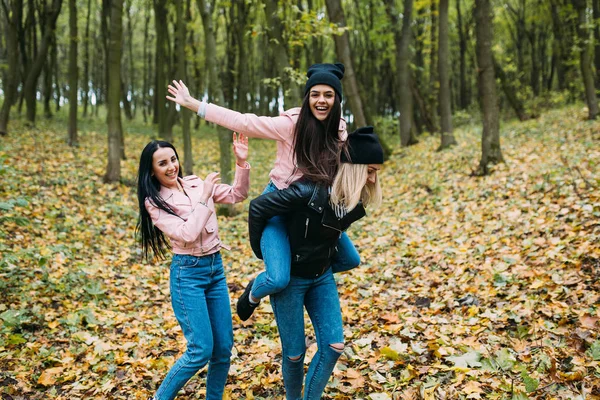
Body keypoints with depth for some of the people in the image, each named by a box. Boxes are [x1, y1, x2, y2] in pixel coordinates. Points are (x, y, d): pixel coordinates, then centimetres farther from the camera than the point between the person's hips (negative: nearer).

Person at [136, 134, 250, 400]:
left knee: (224, 347, 8)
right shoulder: (154, 202, -8)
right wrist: (204, 198, -17)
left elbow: (237, 195, 8)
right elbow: (187, 234, -20)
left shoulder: (195, 183, 4)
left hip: (216, 268, 5)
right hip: (188, 273, -5)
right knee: (201, 350, -7)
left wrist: (242, 163, -6)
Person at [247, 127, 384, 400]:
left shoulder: (355, 201, -6)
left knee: (334, 345, 0)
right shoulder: (309, 192, -29)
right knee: (295, 353, 3)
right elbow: (258, 207, -22)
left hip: (322, 277, 6)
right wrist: (261, 251, -11)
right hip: (289, 276, -6)